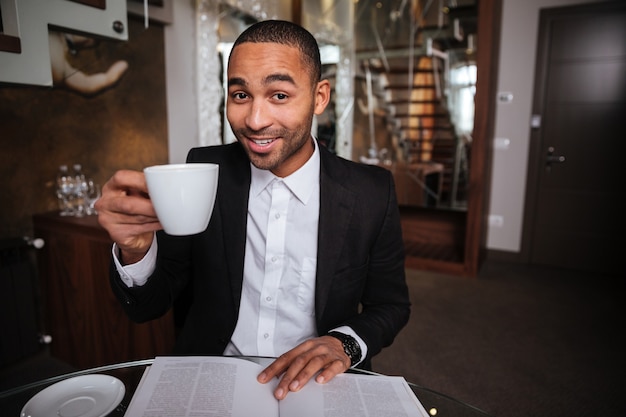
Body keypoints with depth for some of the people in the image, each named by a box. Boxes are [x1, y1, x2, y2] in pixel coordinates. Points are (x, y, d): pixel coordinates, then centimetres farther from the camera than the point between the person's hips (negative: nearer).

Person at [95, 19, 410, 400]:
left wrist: (344, 343, -16)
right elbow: (149, 306, -2)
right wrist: (136, 249, -22)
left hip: (313, 384, 0)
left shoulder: (372, 192, -8)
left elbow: (391, 304, 4)